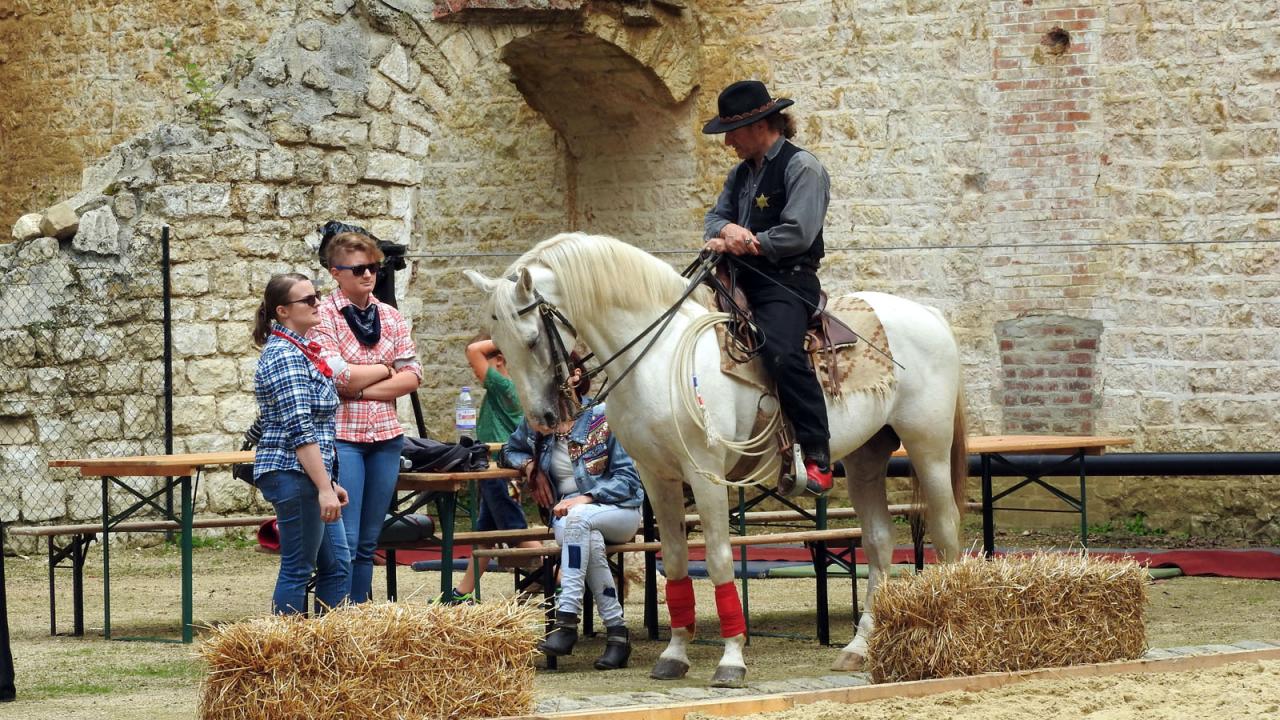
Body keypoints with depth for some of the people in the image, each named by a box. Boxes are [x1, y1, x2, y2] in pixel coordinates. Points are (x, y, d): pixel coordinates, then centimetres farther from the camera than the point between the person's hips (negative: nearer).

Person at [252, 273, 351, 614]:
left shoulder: (299, 351, 16)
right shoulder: (285, 356, -15)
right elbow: (300, 432, -21)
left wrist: (327, 483, 20)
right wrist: (324, 488, -23)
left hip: (306, 475, 10)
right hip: (294, 474, -10)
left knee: (337, 565, 11)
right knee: (298, 569, -5)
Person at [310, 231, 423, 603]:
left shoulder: (390, 316, 11)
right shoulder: (323, 317, -6)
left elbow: (413, 375, 4)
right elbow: (337, 377, -17)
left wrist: (364, 389, -10)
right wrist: (385, 369, -4)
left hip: (385, 434, 6)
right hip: (341, 436, -6)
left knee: (368, 542, 10)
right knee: (344, 541, -9)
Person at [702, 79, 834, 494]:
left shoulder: (801, 167, -7)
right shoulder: (742, 173, 19)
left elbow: (797, 234, -17)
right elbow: (714, 218, 17)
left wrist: (741, 243, -10)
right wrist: (728, 230, -9)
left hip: (787, 281, -9)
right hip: (741, 280, 9)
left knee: (781, 351, -33)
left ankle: (817, 456, -30)